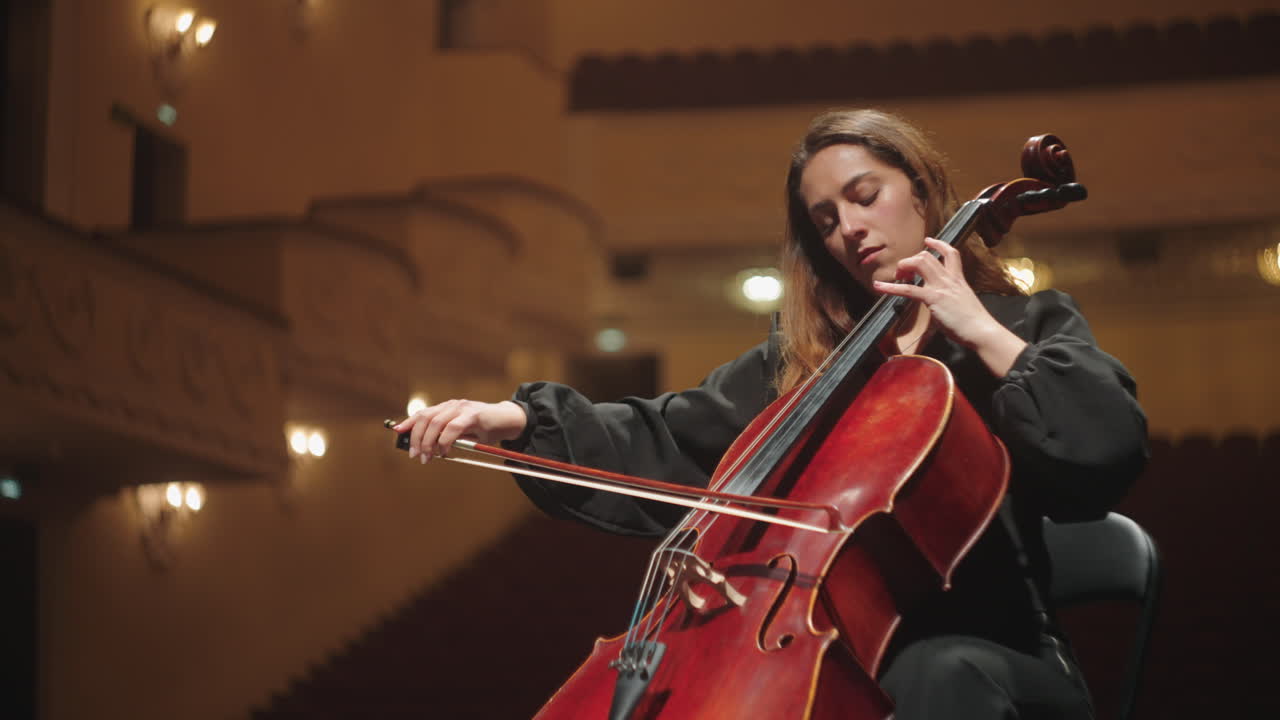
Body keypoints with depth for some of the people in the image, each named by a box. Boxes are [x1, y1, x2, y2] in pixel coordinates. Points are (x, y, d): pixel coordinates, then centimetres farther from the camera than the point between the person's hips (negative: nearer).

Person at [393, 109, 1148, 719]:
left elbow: (1110, 451, -12)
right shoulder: (800, 360, 19)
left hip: (979, 653, -3)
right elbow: (663, 450, 16)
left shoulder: (1025, 324, 7)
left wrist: (980, 332, -12)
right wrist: (519, 419, 3)